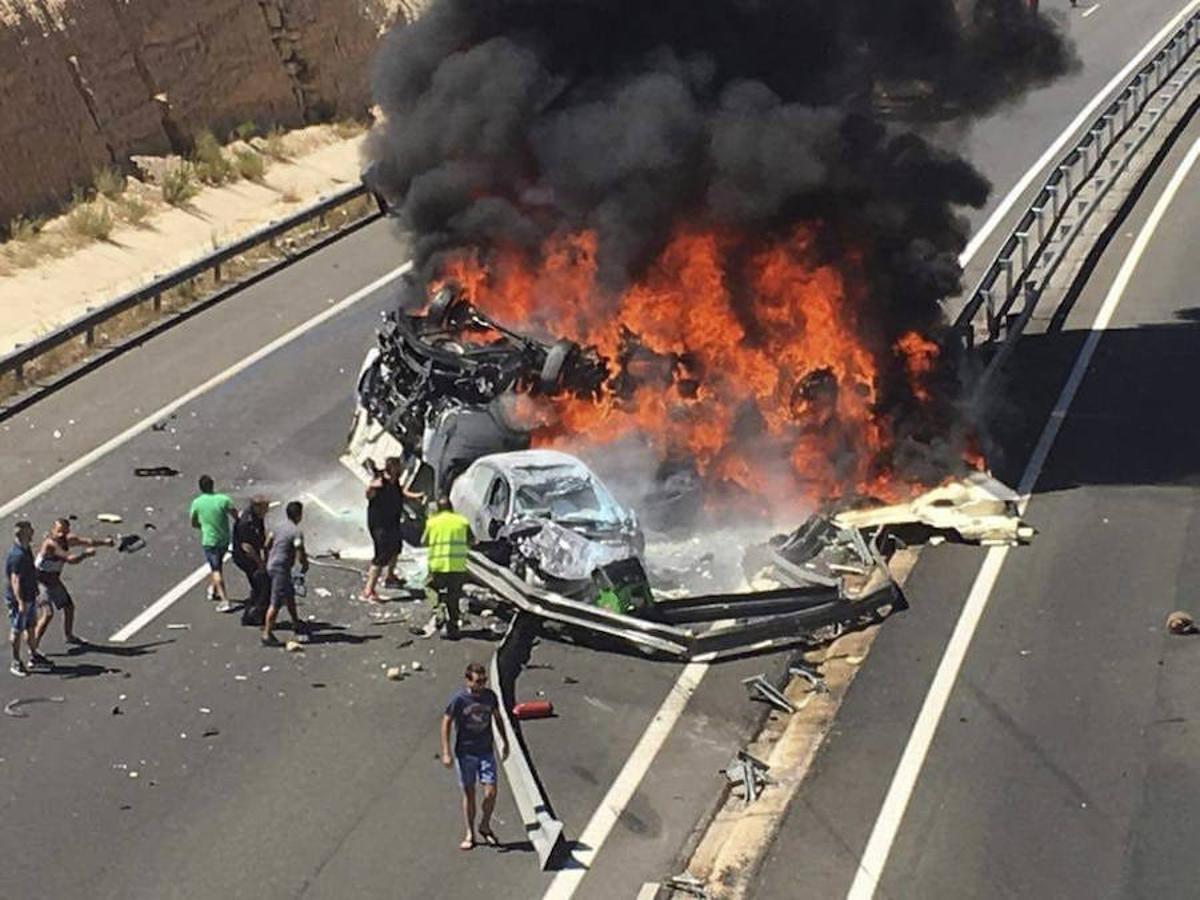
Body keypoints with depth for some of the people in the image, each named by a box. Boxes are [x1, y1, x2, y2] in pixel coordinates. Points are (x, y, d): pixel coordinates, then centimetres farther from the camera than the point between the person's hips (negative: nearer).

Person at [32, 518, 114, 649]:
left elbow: (87, 541, 6)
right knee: (47, 614, -20)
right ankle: (33, 648, -16)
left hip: (54, 580, 9)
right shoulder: (50, 543, -29)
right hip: (41, 582, -9)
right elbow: (71, 559, -32)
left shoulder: (67, 539, -3)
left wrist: (104, 541, -2)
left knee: (69, 607, 20)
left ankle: (69, 636, 43)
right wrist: (86, 554, -19)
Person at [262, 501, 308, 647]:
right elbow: (300, 556, -21)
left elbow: (267, 544, 15)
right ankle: (267, 635, -5)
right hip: (281, 569, -10)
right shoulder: (297, 532, -17)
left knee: (290, 596, 24)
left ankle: (296, 624, 38)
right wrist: (305, 565, -1)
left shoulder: (279, 527, 9)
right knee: (276, 603, -6)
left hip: (272, 565, 10)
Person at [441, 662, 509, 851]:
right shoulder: (459, 699, -14)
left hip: (486, 751, 3)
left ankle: (485, 826, 21)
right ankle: (470, 834, 20)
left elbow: (497, 718, 15)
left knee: (491, 793, -4)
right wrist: (446, 753, -12)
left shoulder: (490, 696, -2)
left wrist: (505, 742, 18)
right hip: (465, 753, -2)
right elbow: (446, 724, -8)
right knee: (469, 794, 6)